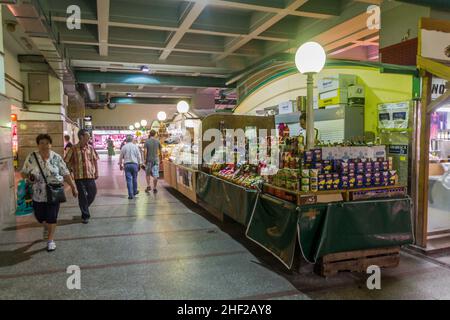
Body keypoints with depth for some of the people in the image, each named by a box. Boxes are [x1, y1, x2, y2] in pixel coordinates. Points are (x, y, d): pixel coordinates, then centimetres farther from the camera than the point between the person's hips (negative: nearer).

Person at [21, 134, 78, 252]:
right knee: (39, 216, 14)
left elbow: (66, 174, 0)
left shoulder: (56, 158, -5)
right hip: (38, 194, 2)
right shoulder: (31, 157, -4)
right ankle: (47, 227, 48)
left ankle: (50, 240, 15)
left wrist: (73, 187, -3)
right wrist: (28, 177, -19)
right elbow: (24, 172, 3)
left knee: (52, 217, -1)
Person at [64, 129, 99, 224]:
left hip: (90, 176, 4)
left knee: (93, 193, 9)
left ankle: (84, 208, 36)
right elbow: (67, 161, -2)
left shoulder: (90, 148, 5)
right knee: (82, 196, 3)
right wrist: (72, 170, -5)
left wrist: (96, 172, 8)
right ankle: (85, 216, 15)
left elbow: (95, 160, 12)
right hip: (79, 176, -4)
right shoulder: (74, 149, -6)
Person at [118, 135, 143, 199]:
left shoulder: (124, 147, 2)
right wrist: (139, 164, 12)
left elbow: (121, 157, 6)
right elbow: (139, 156, 4)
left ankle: (131, 195, -3)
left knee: (129, 179, -1)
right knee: (134, 178, 16)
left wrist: (120, 164, 19)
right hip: (134, 164, 0)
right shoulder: (135, 146, 2)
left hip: (127, 164, 0)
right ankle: (135, 191, 30)